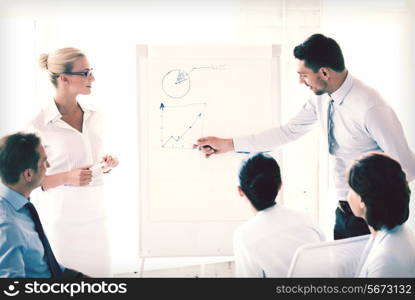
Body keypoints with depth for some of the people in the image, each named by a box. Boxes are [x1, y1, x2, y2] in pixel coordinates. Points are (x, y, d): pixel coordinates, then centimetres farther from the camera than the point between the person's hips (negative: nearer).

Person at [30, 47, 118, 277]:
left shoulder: (93, 116, 8)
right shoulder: (40, 124, -11)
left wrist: (106, 165, -1)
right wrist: (67, 177, -21)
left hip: (95, 213, 5)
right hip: (61, 217, -5)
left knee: (101, 272, 8)